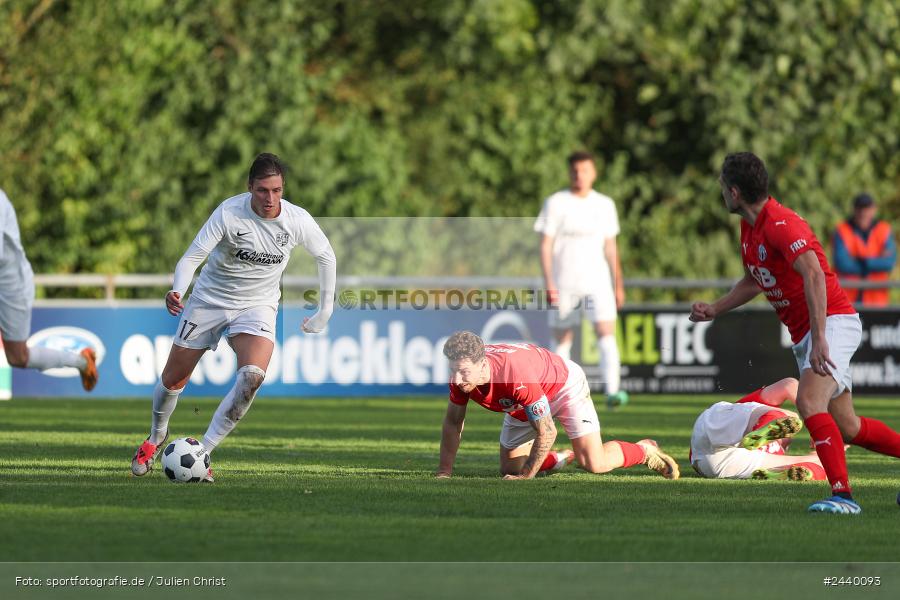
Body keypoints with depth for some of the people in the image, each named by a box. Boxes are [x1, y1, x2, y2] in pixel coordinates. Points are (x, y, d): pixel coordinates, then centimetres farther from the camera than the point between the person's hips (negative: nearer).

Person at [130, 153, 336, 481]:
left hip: (257, 305, 1)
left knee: (253, 375, -27)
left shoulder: (298, 220, -15)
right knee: (173, 378, 8)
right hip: (210, 299, -1)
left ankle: (203, 451, -16)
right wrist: (177, 290, -44)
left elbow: (326, 256, 4)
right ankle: (156, 438, 41)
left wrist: (325, 311, 7)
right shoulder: (229, 212, -23)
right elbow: (192, 256, -24)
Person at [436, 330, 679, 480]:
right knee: (508, 469, 4)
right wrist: (444, 473, -14)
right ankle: (564, 458, 32)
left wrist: (526, 476, -31)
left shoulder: (517, 377, -46)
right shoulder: (461, 375, -27)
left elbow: (547, 432, -36)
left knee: (594, 463, -17)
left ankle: (645, 450, 14)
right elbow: (453, 423, -8)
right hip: (520, 407, 7)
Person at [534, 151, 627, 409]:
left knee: (606, 332, -16)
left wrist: (618, 284, 16)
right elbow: (546, 245, -3)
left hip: (597, 281, 2)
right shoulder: (556, 203, 0)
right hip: (564, 284, -1)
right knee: (562, 340, 4)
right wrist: (548, 283, -12)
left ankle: (612, 391, -26)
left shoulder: (605, 205, 10)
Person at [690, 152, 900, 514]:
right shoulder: (750, 229, 11)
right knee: (846, 428, 9)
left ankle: (842, 494, -31)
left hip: (833, 322, -10)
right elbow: (753, 281, 29)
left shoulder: (780, 224, -20)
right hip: (804, 334, 10)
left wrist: (819, 340, -38)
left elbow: (814, 275, -32)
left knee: (809, 401, -28)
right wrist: (714, 310, 18)